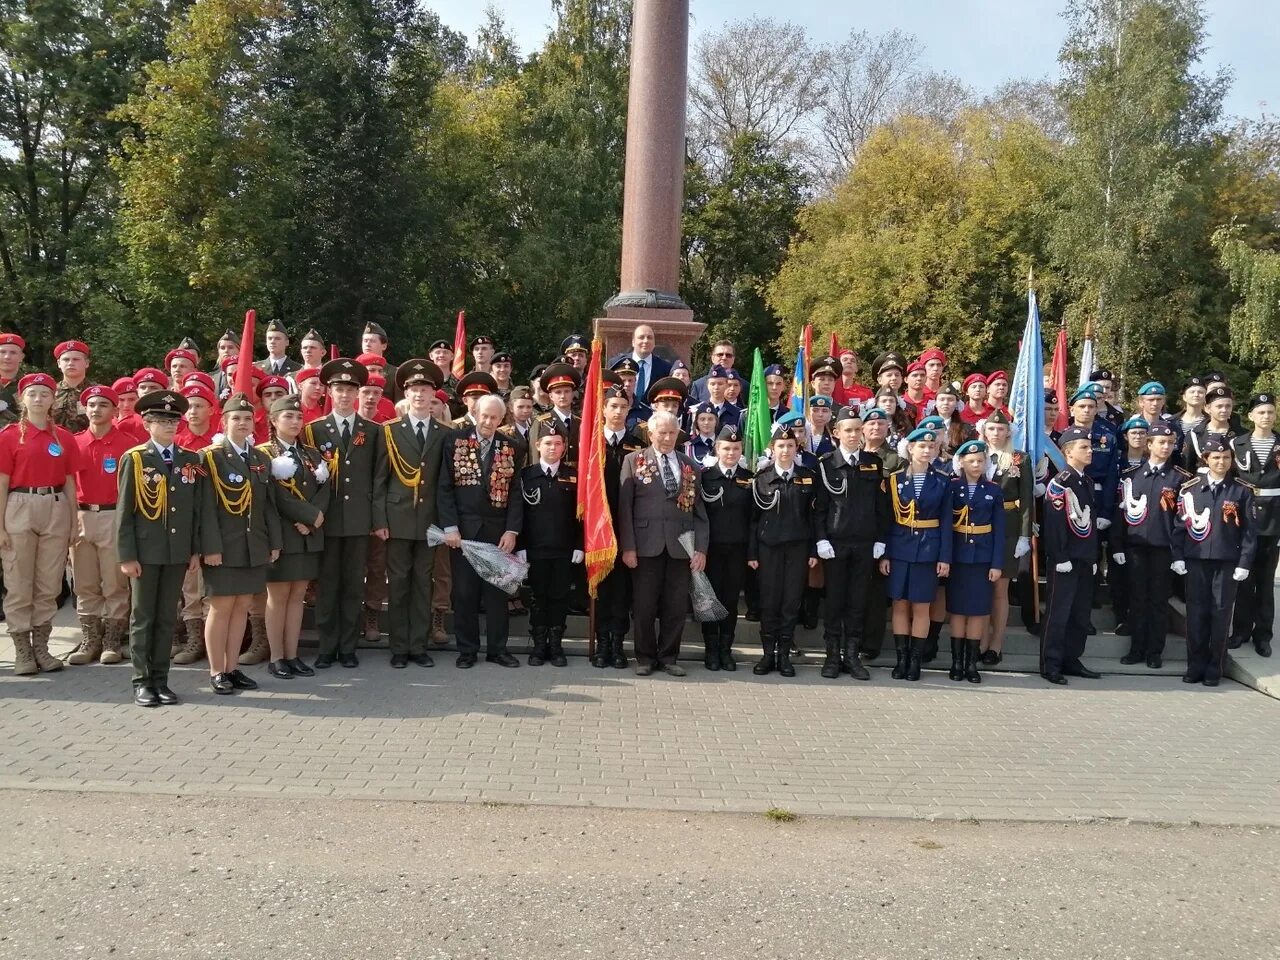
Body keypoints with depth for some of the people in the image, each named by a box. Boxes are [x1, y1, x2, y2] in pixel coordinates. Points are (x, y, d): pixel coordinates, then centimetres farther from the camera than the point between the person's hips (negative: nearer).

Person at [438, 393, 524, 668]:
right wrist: (450, 527, -10)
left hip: (498, 530, 2)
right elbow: (444, 488, -3)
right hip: (464, 529, -1)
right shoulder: (455, 441, 0)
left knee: (497, 590, 7)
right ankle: (467, 650, 14)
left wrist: (512, 530, -4)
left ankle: (497, 648, 16)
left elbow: (516, 493, 5)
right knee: (464, 591, 4)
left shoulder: (511, 448, 5)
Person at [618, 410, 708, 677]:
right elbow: (624, 507, 0)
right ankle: (645, 658, 17)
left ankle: (669, 657, 19)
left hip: (680, 546, 2)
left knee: (676, 607, 5)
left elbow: (699, 511, 9)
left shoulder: (690, 466, 12)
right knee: (644, 606, 3)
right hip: (646, 545, -2)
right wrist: (627, 547, -7)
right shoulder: (634, 460, 5)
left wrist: (701, 548, 0)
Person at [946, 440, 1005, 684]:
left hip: (983, 558, 1)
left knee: (979, 610, 4)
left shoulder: (993, 490, 4)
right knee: (957, 609, 4)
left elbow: (999, 530, 3)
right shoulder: (951, 487, 0)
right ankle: (956, 662, 11)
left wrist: (997, 563, -4)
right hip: (958, 557, -1)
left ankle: (972, 662, 11)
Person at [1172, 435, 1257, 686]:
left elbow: (1249, 530, 2)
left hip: (1227, 562, 0)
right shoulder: (1189, 488, 4)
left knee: (1220, 614, 3)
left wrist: (1244, 563, -4)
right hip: (1196, 560, 1)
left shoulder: (1241, 491, 4)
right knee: (1196, 613, 4)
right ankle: (1195, 665, 13)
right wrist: (1178, 556, -1)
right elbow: (1180, 524, 5)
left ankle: (1214, 668, 13)